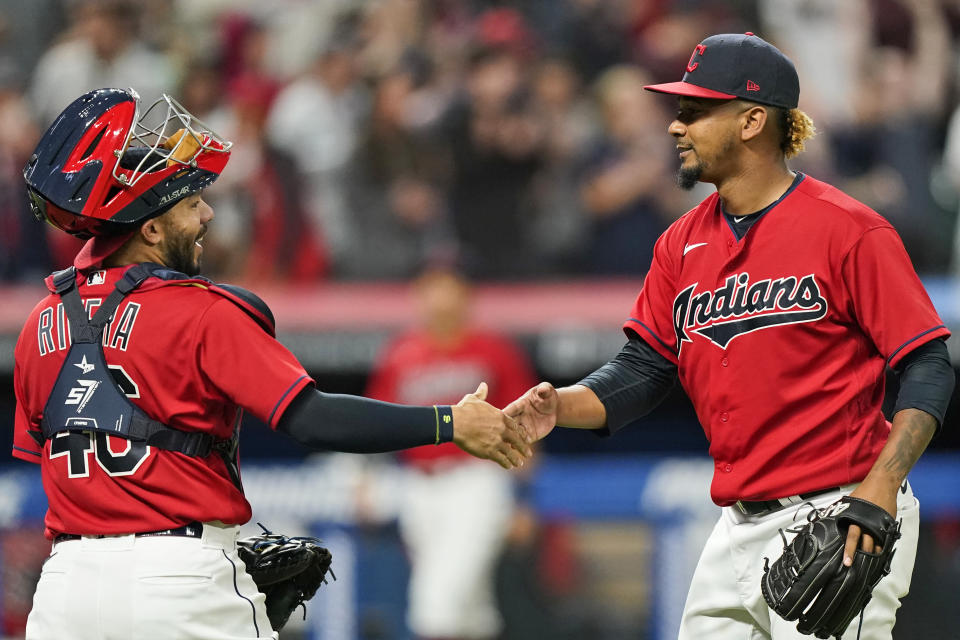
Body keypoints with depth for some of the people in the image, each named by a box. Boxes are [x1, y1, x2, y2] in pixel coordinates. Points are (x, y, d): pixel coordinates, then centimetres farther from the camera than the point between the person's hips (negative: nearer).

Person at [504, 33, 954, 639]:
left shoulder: (847, 230, -9)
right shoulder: (683, 243, 12)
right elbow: (644, 366, 10)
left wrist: (882, 484, -24)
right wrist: (563, 406, -10)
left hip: (840, 523, -7)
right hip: (738, 530, 7)